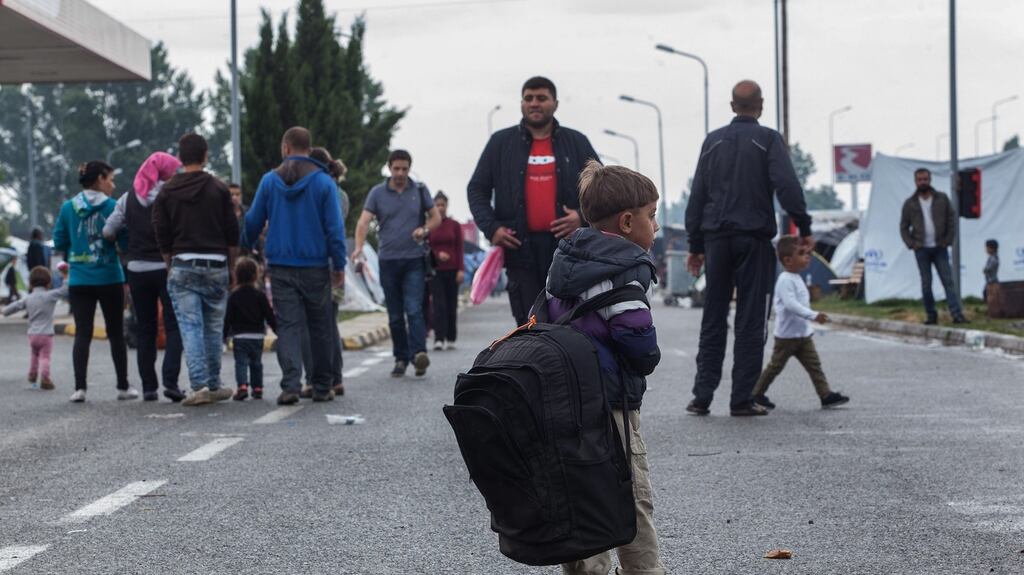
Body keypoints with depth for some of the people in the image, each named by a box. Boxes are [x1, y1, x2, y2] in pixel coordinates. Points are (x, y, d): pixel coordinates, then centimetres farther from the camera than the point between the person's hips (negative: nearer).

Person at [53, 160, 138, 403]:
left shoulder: (68, 208, 1)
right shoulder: (112, 207, -7)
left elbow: (59, 242, 5)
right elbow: (126, 241, -9)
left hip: (79, 280, 2)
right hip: (110, 279, -2)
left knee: (82, 334, 2)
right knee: (116, 334, 10)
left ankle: (80, 387, -9)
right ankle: (123, 387, 15)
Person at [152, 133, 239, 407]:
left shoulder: (167, 192, 4)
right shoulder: (219, 189, 2)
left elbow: (161, 237, 4)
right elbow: (232, 235, 3)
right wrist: (231, 268, 13)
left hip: (182, 266, 0)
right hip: (216, 266, 0)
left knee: (190, 327, -1)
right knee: (214, 327, 10)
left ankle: (199, 385, -11)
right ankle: (214, 385, 17)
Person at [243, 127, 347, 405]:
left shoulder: (270, 180, 1)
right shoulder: (323, 182, -4)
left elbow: (253, 222, 6)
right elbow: (335, 227, -6)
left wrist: (243, 248, 24)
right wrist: (339, 266, 0)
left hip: (281, 266, 1)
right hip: (315, 266, -1)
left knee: (288, 326, 0)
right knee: (320, 327, 10)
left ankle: (290, 385, -16)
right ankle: (322, 387, 15)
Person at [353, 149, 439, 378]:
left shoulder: (420, 190, 6)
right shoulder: (377, 193, 4)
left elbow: (436, 217, 12)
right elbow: (364, 221, -6)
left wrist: (425, 229, -10)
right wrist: (359, 247, -24)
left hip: (414, 260, -1)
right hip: (388, 261, 1)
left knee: (414, 309, -15)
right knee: (395, 315, 6)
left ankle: (418, 354, -22)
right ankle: (401, 358, 13)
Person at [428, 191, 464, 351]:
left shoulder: (454, 225, 6)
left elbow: (460, 249, 5)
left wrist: (461, 269, -5)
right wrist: (438, 254, -14)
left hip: (452, 270, 2)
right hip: (435, 270, -2)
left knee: (452, 306, 4)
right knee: (439, 305, -11)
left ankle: (451, 339, 13)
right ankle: (439, 339, -15)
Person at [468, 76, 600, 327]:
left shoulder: (576, 142, 9)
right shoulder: (501, 142, 8)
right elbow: (477, 189, 11)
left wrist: (583, 215, -7)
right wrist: (490, 227, -4)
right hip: (521, 248, 0)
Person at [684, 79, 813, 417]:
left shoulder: (713, 141, 11)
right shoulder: (769, 140, -1)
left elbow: (697, 196, 11)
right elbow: (787, 186, -14)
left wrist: (696, 245, 14)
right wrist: (804, 228, -8)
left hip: (716, 238, 4)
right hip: (754, 238, -3)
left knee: (713, 321, 9)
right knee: (751, 323, 0)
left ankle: (702, 396, 3)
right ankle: (741, 399, -3)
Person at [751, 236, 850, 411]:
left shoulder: (797, 278, 12)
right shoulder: (785, 280, -19)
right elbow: (790, 304, -30)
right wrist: (813, 316, -34)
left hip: (803, 334, 9)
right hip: (787, 335, -9)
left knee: (814, 365, 1)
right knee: (776, 365, 3)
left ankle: (826, 395, -2)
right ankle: (757, 394, 16)